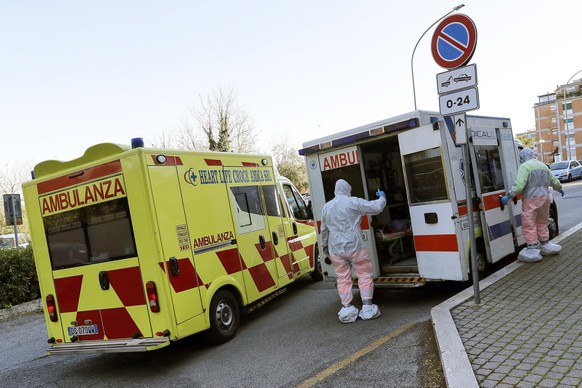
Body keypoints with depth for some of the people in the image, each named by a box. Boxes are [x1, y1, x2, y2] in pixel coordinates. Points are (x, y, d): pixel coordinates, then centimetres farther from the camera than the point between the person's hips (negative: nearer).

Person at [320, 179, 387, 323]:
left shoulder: (326, 207, 10)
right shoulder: (354, 202, -5)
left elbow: (324, 229, 18)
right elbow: (376, 208, -4)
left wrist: (325, 246, 30)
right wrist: (382, 197, 17)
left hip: (335, 248, 4)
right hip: (354, 245, -4)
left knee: (343, 278, 11)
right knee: (364, 274, 8)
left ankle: (347, 309, 13)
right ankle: (367, 307, 10)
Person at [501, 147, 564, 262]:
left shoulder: (525, 166, -10)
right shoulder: (543, 165, 15)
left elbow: (519, 184, -22)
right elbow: (554, 180, 26)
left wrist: (509, 196, -22)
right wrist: (559, 188, 44)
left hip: (531, 198, -8)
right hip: (545, 197, 8)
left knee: (529, 224, -4)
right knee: (542, 222, 21)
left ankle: (533, 249, -6)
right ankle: (545, 244, 29)